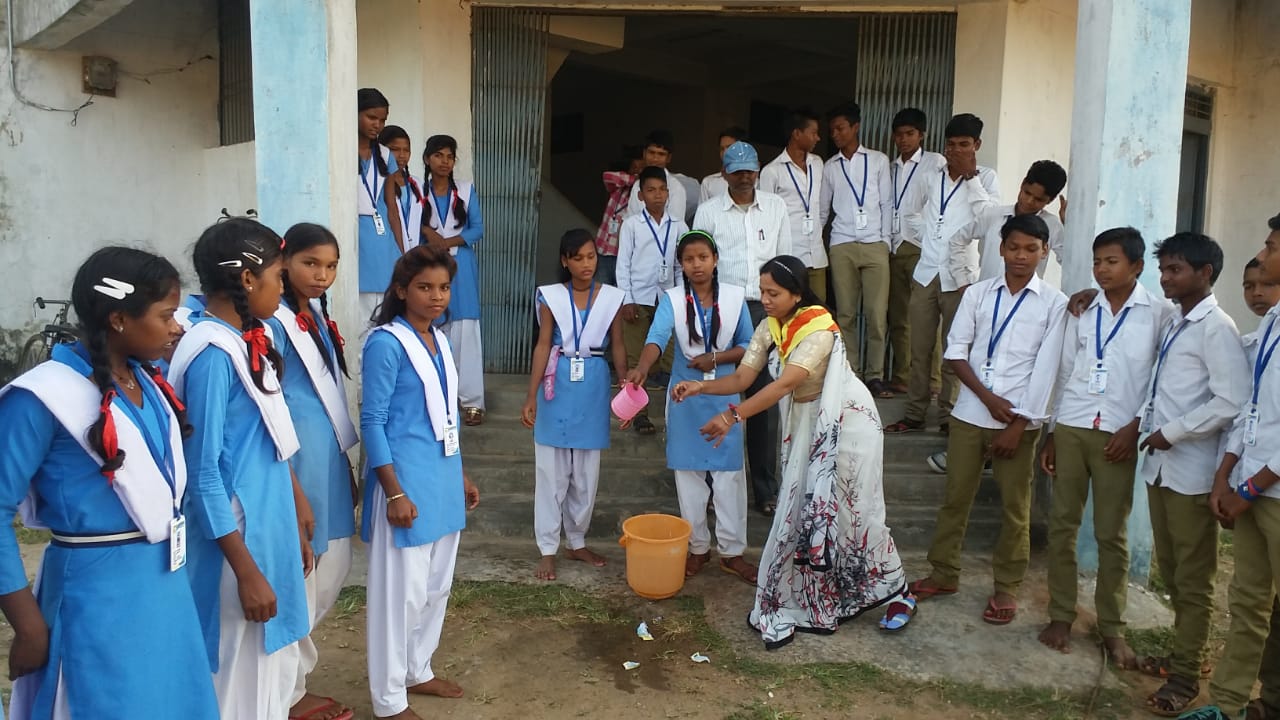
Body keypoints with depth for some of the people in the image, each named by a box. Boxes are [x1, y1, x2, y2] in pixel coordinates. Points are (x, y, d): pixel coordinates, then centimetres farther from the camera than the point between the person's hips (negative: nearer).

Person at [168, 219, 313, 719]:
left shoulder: (249, 342, 6)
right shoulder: (212, 354, -20)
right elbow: (203, 473, -20)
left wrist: (298, 516, 18)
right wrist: (246, 571, -18)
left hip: (271, 528, 9)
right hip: (237, 538, -9)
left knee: (277, 669, 20)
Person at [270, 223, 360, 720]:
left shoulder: (318, 317, 12)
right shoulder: (275, 323, -14)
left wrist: (347, 466, 19)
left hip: (330, 459, 9)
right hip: (296, 462, -9)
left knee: (334, 569, 16)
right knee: (297, 578, 2)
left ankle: (290, 663, 34)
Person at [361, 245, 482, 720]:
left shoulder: (440, 340, 9)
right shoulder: (386, 343, -14)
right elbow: (372, 421, -15)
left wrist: (462, 474, 17)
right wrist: (394, 492, -19)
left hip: (443, 476, 8)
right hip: (407, 479, -8)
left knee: (437, 585, 17)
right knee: (402, 590, 1)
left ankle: (418, 672, 35)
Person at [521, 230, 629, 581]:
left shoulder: (612, 298, 0)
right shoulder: (551, 297, -4)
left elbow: (617, 348, 4)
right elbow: (543, 346, -6)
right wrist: (531, 396, -12)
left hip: (594, 387, 2)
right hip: (558, 385, -2)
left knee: (587, 471, 11)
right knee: (551, 469, 4)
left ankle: (577, 542, 28)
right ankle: (548, 549, 14)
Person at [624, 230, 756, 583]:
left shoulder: (735, 297, -3)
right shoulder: (672, 299, -6)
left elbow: (747, 345, 2)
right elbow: (657, 337, -23)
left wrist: (715, 359, -15)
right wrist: (642, 368, -42)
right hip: (686, 396, 0)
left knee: (729, 473, 3)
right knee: (689, 471, 8)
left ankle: (732, 550, 15)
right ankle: (698, 546, 22)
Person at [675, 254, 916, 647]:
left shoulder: (819, 330, -27)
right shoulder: (769, 327, -4)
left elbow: (784, 384, -37)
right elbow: (741, 378, -10)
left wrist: (734, 416, -44)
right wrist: (701, 387, -27)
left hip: (847, 421, -6)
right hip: (806, 423, 7)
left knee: (853, 510, 2)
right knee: (801, 508, 6)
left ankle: (896, 593, 22)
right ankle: (795, 599, 16)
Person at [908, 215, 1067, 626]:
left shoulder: (1054, 303, -3)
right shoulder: (977, 294, 4)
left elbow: (1045, 369, -7)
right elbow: (955, 352, 2)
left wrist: (1018, 424, -11)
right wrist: (988, 397, -10)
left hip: (1020, 419, -2)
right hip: (970, 413, 2)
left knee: (1015, 505, 7)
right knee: (956, 496, 10)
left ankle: (1007, 587, 22)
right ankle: (944, 574, 24)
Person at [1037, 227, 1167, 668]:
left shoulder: (1159, 315, 0)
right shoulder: (1082, 311, 9)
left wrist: (1135, 427, -11)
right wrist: (1051, 434, 11)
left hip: (1120, 435, -3)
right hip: (1071, 428, 3)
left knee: (1112, 533, 3)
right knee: (1062, 523, 5)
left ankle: (1112, 627, 15)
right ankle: (1061, 615, 17)